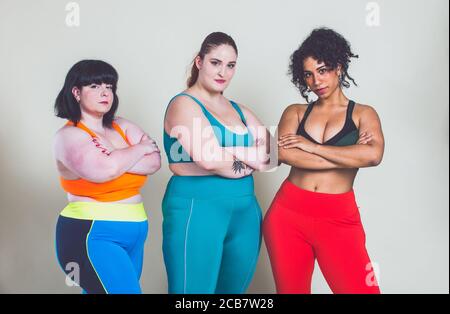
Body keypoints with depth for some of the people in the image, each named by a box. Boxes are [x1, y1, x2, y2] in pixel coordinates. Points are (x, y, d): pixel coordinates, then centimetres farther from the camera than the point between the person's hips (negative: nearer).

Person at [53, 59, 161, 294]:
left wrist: (114, 162, -15)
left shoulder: (123, 127, 9)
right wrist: (139, 149, -9)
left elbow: (154, 162, -3)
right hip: (91, 236, -6)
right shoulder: (69, 135, -8)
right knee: (124, 290, -14)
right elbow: (104, 171, -25)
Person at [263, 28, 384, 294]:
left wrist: (311, 146, -10)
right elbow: (283, 153, -11)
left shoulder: (363, 113, 7)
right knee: (290, 289, 13)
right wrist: (348, 156, -9)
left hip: (339, 217, -1)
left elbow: (373, 155, -14)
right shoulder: (295, 112, 9)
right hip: (288, 212, 2)